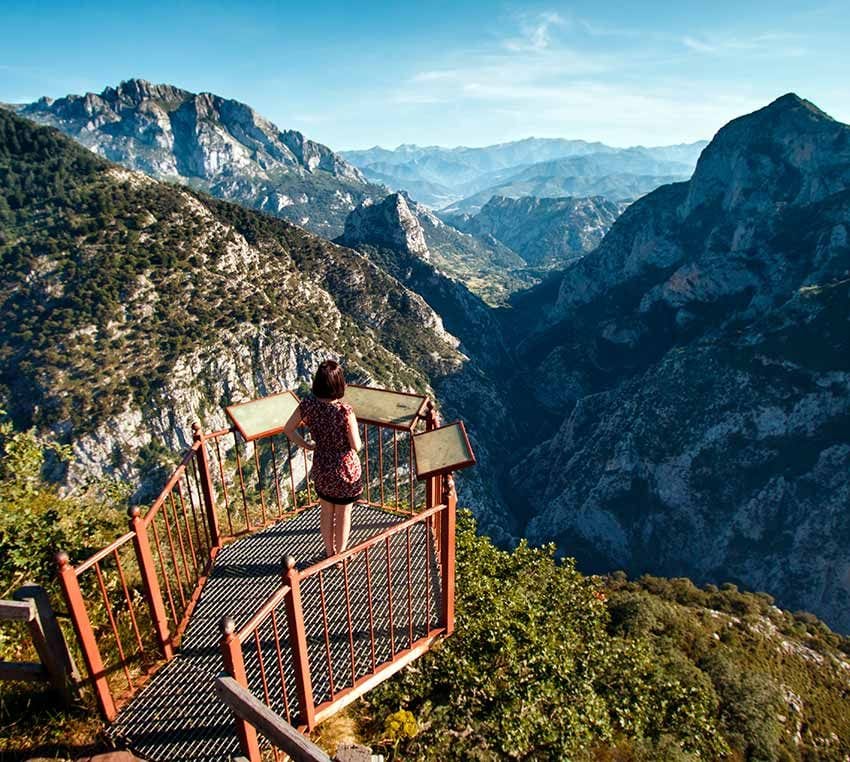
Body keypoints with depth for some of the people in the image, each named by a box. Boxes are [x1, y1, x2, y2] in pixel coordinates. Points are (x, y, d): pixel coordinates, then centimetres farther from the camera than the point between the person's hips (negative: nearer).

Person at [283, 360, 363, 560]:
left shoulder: (307, 404, -16)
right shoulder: (344, 410, -29)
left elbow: (288, 429, -3)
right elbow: (356, 446, -23)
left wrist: (307, 445, 6)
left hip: (321, 469, 4)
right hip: (345, 469, -4)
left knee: (326, 512, 25)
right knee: (343, 515, 19)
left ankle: (329, 552, 45)